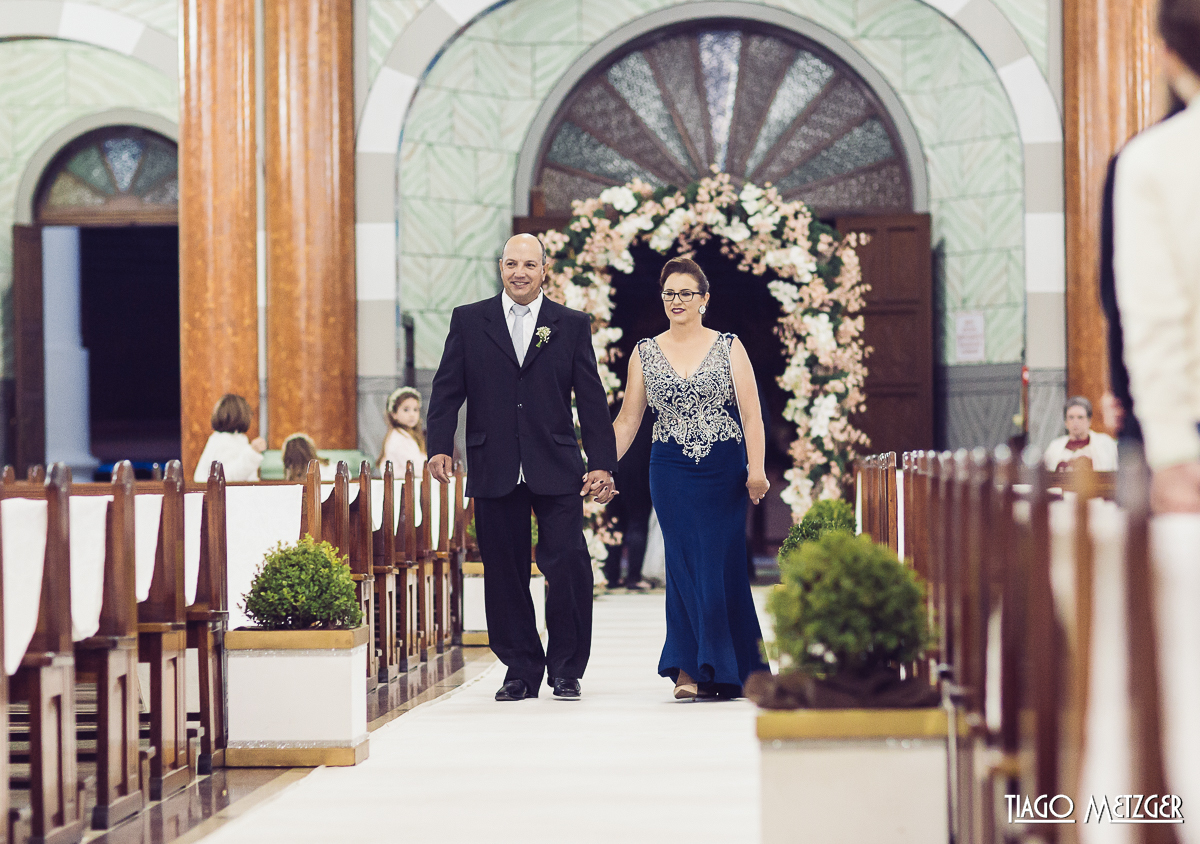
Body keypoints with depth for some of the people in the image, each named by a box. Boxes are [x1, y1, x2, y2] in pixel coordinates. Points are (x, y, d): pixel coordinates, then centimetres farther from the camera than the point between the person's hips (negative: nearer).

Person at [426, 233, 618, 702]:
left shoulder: (572, 326, 8)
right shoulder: (468, 321, 9)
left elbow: (591, 399, 6)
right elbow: (447, 390, 7)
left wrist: (602, 463, -1)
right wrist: (439, 447, -7)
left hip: (556, 470, -1)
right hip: (494, 470, 1)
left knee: (568, 564, -7)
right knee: (504, 572, 4)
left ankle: (566, 669, 7)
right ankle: (521, 670, 14)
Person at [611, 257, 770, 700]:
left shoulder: (729, 347, 4)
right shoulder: (645, 353, 8)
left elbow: (751, 414, -2)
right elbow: (627, 421, 10)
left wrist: (756, 468, -13)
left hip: (725, 470, -1)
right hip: (671, 472, 1)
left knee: (721, 562, -2)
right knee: (685, 562, -4)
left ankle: (719, 670, 10)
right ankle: (692, 671, 0)